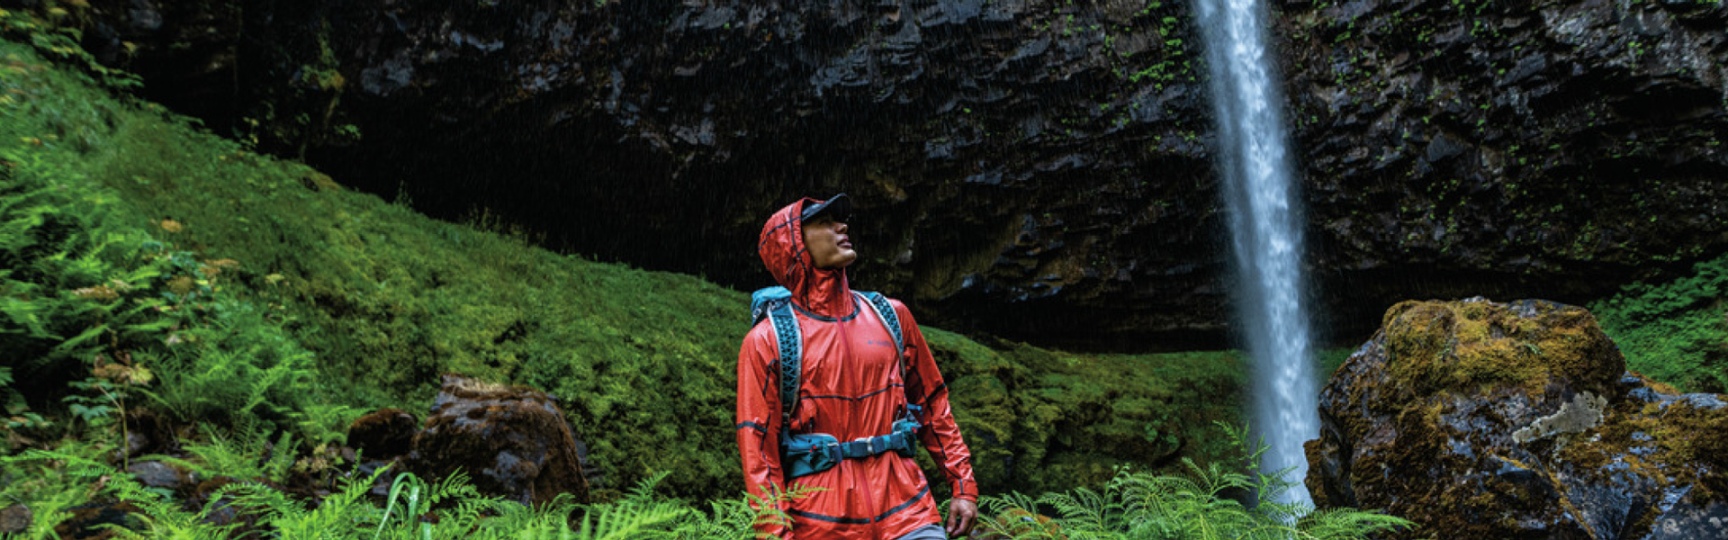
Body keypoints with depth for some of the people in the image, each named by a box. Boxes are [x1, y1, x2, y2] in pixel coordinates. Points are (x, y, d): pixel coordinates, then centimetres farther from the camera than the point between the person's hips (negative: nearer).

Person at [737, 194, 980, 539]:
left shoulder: (890, 316, 9)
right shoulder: (767, 340, -2)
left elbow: (933, 404, 13)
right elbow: (758, 446, -5)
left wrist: (963, 485, 9)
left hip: (905, 508, 3)